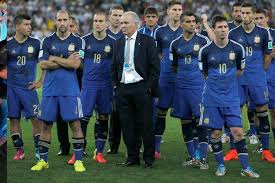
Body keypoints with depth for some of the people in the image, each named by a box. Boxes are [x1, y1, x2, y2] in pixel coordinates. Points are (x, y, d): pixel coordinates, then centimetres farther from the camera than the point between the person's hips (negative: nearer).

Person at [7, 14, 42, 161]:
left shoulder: (36, 44, 2)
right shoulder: (8, 44, 2)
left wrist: (40, 82, 1)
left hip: (28, 87, -1)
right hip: (11, 88, 1)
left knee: (35, 118, -6)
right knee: (14, 119, 4)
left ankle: (38, 149, 3)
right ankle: (19, 150, 13)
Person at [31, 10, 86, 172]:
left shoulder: (78, 41, 2)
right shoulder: (47, 41, 7)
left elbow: (76, 64, -11)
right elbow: (43, 65, -3)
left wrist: (54, 59, -7)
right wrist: (66, 61, -8)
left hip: (70, 90, -2)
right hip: (50, 89, 2)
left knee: (75, 124, -3)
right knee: (46, 124, 6)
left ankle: (79, 160, 4)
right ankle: (43, 160, 15)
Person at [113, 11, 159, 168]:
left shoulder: (147, 41, -2)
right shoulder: (118, 43, 12)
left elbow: (155, 66, -4)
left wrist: (150, 86, -9)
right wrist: (116, 85, 8)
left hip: (141, 88, -4)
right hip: (123, 89, 4)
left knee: (145, 124, -1)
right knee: (127, 125, 6)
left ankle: (149, 158, 9)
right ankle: (132, 157, 15)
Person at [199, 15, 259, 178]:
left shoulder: (237, 48, -2)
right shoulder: (206, 50, -4)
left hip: (231, 98, 0)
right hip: (212, 98, 0)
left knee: (238, 131, -5)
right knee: (216, 133, 4)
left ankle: (246, 167, 2)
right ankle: (221, 165, 20)